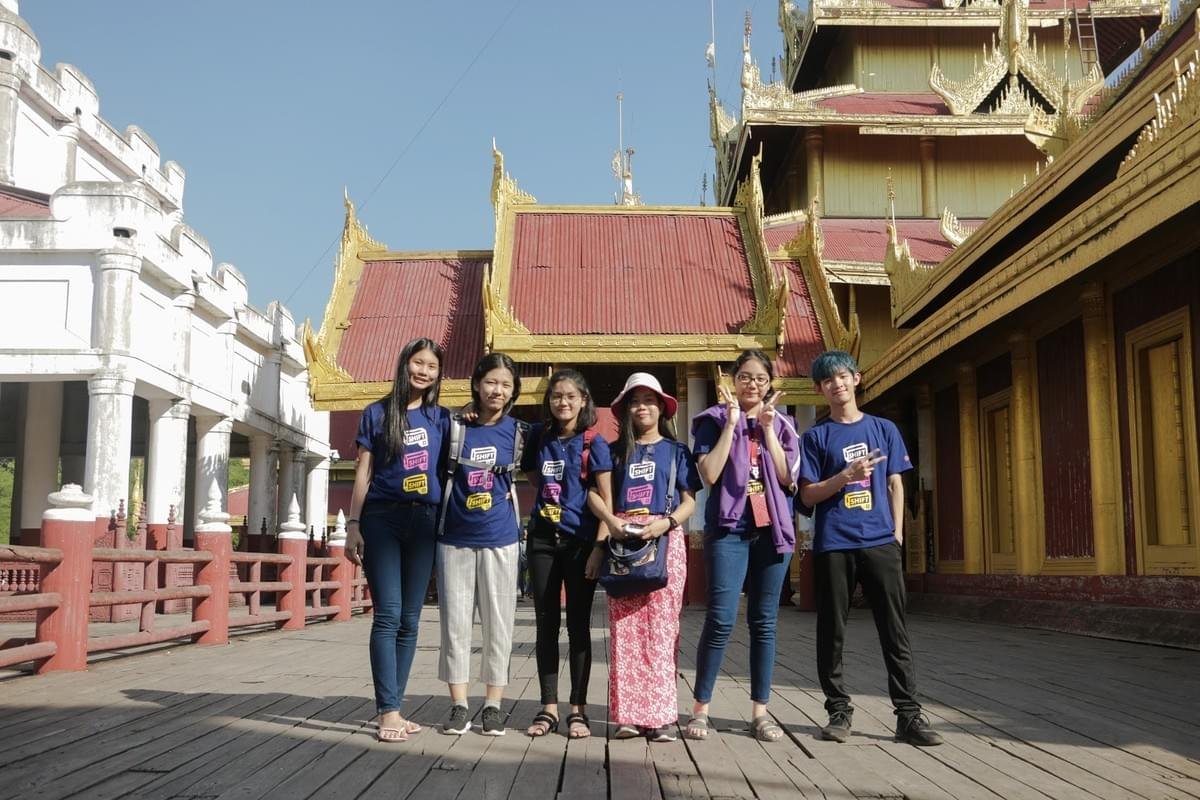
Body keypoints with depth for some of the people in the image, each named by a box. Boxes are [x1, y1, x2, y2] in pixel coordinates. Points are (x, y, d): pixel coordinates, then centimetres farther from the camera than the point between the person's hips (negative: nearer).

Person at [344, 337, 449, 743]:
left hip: (423, 522, 3)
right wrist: (353, 524, -2)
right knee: (387, 615, -9)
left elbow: (449, 471, 16)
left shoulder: (441, 418, 11)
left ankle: (391, 709, 10)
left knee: (409, 619, 4)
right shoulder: (377, 413, 6)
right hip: (381, 519, -2)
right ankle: (389, 712, -7)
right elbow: (363, 473, 4)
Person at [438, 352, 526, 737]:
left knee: (498, 621, 4)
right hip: (454, 536, 0)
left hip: (499, 538, 0)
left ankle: (493, 705, 14)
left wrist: (507, 497, 5)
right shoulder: (454, 426, -1)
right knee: (455, 620, 4)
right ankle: (458, 705, 13)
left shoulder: (517, 432, 1)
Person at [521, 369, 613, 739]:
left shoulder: (593, 443, -3)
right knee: (546, 623, 6)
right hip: (543, 538, 3)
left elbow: (605, 499, -6)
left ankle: (578, 709, 9)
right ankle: (548, 708, 12)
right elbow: (534, 478, 23)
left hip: (581, 540, -3)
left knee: (578, 624, 2)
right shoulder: (539, 438, 6)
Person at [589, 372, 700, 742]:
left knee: (661, 628, -5)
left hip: (664, 542, -1)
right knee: (624, 629, -3)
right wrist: (600, 544, 0)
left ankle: (661, 715, -2)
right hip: (622, 543, 2)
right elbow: (606, 503, 13)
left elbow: (689, 501, 6)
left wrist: (665, 522, -12)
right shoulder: (617, 451, 16)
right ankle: (629, 715, 0)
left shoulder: (675, 450, 11)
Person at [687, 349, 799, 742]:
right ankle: (700, 708, 1)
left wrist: (768, 428, -6)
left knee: (764, 621, 6)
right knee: (721, 619, -11)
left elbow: (787, 478, -1)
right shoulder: (714, 420, 5)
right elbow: (709, 474, -10)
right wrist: (731, 423, -9)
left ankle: (760, 710, 13)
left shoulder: (782, 424, 13)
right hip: (728, 529, -3)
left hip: (772, 529, 3)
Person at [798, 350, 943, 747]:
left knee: (895, 630, 1)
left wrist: (898, 533, 5)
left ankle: (909, 714, 5)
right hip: (834, 545, -1)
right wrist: (846, 475, -14)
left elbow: (895, 484, 13)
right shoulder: (816, 436, 5)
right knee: (832, 631, 4)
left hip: (880, 542, 1)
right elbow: (808, 494, 0)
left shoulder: (884, 429, 12)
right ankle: (839, 711, 15)